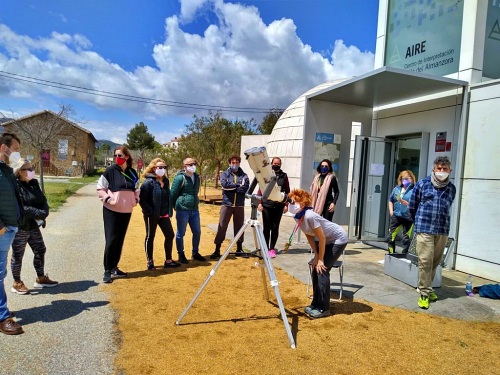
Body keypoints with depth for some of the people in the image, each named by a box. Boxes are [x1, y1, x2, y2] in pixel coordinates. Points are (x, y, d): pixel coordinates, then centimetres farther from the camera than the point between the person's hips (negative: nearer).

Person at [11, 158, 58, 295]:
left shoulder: (34, 183, 9)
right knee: (18, 255, 6)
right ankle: (17, 284, 20)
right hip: (19, 227, -7)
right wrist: (38, 213, -24)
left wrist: (45, 212, -12)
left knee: (40, 251, 15)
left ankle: (41, 278, 30)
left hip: (33, 226, 8)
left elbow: (43, 200, 8)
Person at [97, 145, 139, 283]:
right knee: (111, 239, -6)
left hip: (126, 211, 4)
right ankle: (107, 270, 4)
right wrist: (107, 198, -16)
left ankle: (114, 268, 23)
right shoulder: (110, 171, -7)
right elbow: (100, 188, -2)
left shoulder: (133, 173, 5)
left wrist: (136, 199, 3)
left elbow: (136, 189, 19)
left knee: (120, 240, 10)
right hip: (111, 210, -4)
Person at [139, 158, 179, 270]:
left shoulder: (166, 181, 8)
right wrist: (149, 212, -17)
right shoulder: (148, 182, -14)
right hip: (152, 215, -7)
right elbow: (142, 199, -16)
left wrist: (168, 210, 9)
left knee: (170, 235, 8)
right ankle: (150, 262, 19)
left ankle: (168, 260, 21)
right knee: (150, 237, 7)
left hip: (164, 214, 7)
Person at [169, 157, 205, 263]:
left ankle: (195, 253, 28)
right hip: (182, 210, -7)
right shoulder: (180, 178, -10)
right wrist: (170, 210, -5)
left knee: (197, 232, 12)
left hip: (194, 210, 7)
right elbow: (172, 194, -7)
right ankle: (181, 255, 19)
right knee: (180, 233, 5)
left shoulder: (196, 177, 12)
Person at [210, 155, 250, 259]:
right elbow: (224, 184, -15)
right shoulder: (225, 174, 6)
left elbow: (246, 189, -9)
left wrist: (231, 187, -10)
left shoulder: (244, 175, 6)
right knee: (222, 226, -2)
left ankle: (239, 249, 21)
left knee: (239, 226, 8)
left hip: (239, 205, 1)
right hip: (227, 204, -1)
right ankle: (217, 250, 6)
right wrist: (238, 184, -10)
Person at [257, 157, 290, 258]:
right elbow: (260, 189, 3)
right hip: (267, 205, -1)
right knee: (266, 228, 4)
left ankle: (272, 248, 17)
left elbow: (287, 191, 7)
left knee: (275, 228, 6)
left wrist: (286, 205, 1)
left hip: (278, 206, 1)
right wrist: (259, 203, -4)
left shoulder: (284, 176, 5)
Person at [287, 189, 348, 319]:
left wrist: (320, 259, -17)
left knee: (322, 270, -12)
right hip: (327, 240, 8)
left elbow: (322, 239, -26)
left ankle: (324, 309, -1)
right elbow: (310, 236, 1)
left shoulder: (309, 216, -33)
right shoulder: (298, 217, -8)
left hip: (338, 239, -8)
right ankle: (316, 304, 17)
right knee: (315, 269, 5)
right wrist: (316, 256, -3)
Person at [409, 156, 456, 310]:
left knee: (435, 262, 12)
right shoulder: (422, 184, -1)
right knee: (425, 261, -5)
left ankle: (426, 288, 29)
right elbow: (412, 207, 8)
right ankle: (425, 292, 6)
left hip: (443, 231, 4)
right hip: (424, 230, -4)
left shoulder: (452, 188, 8)